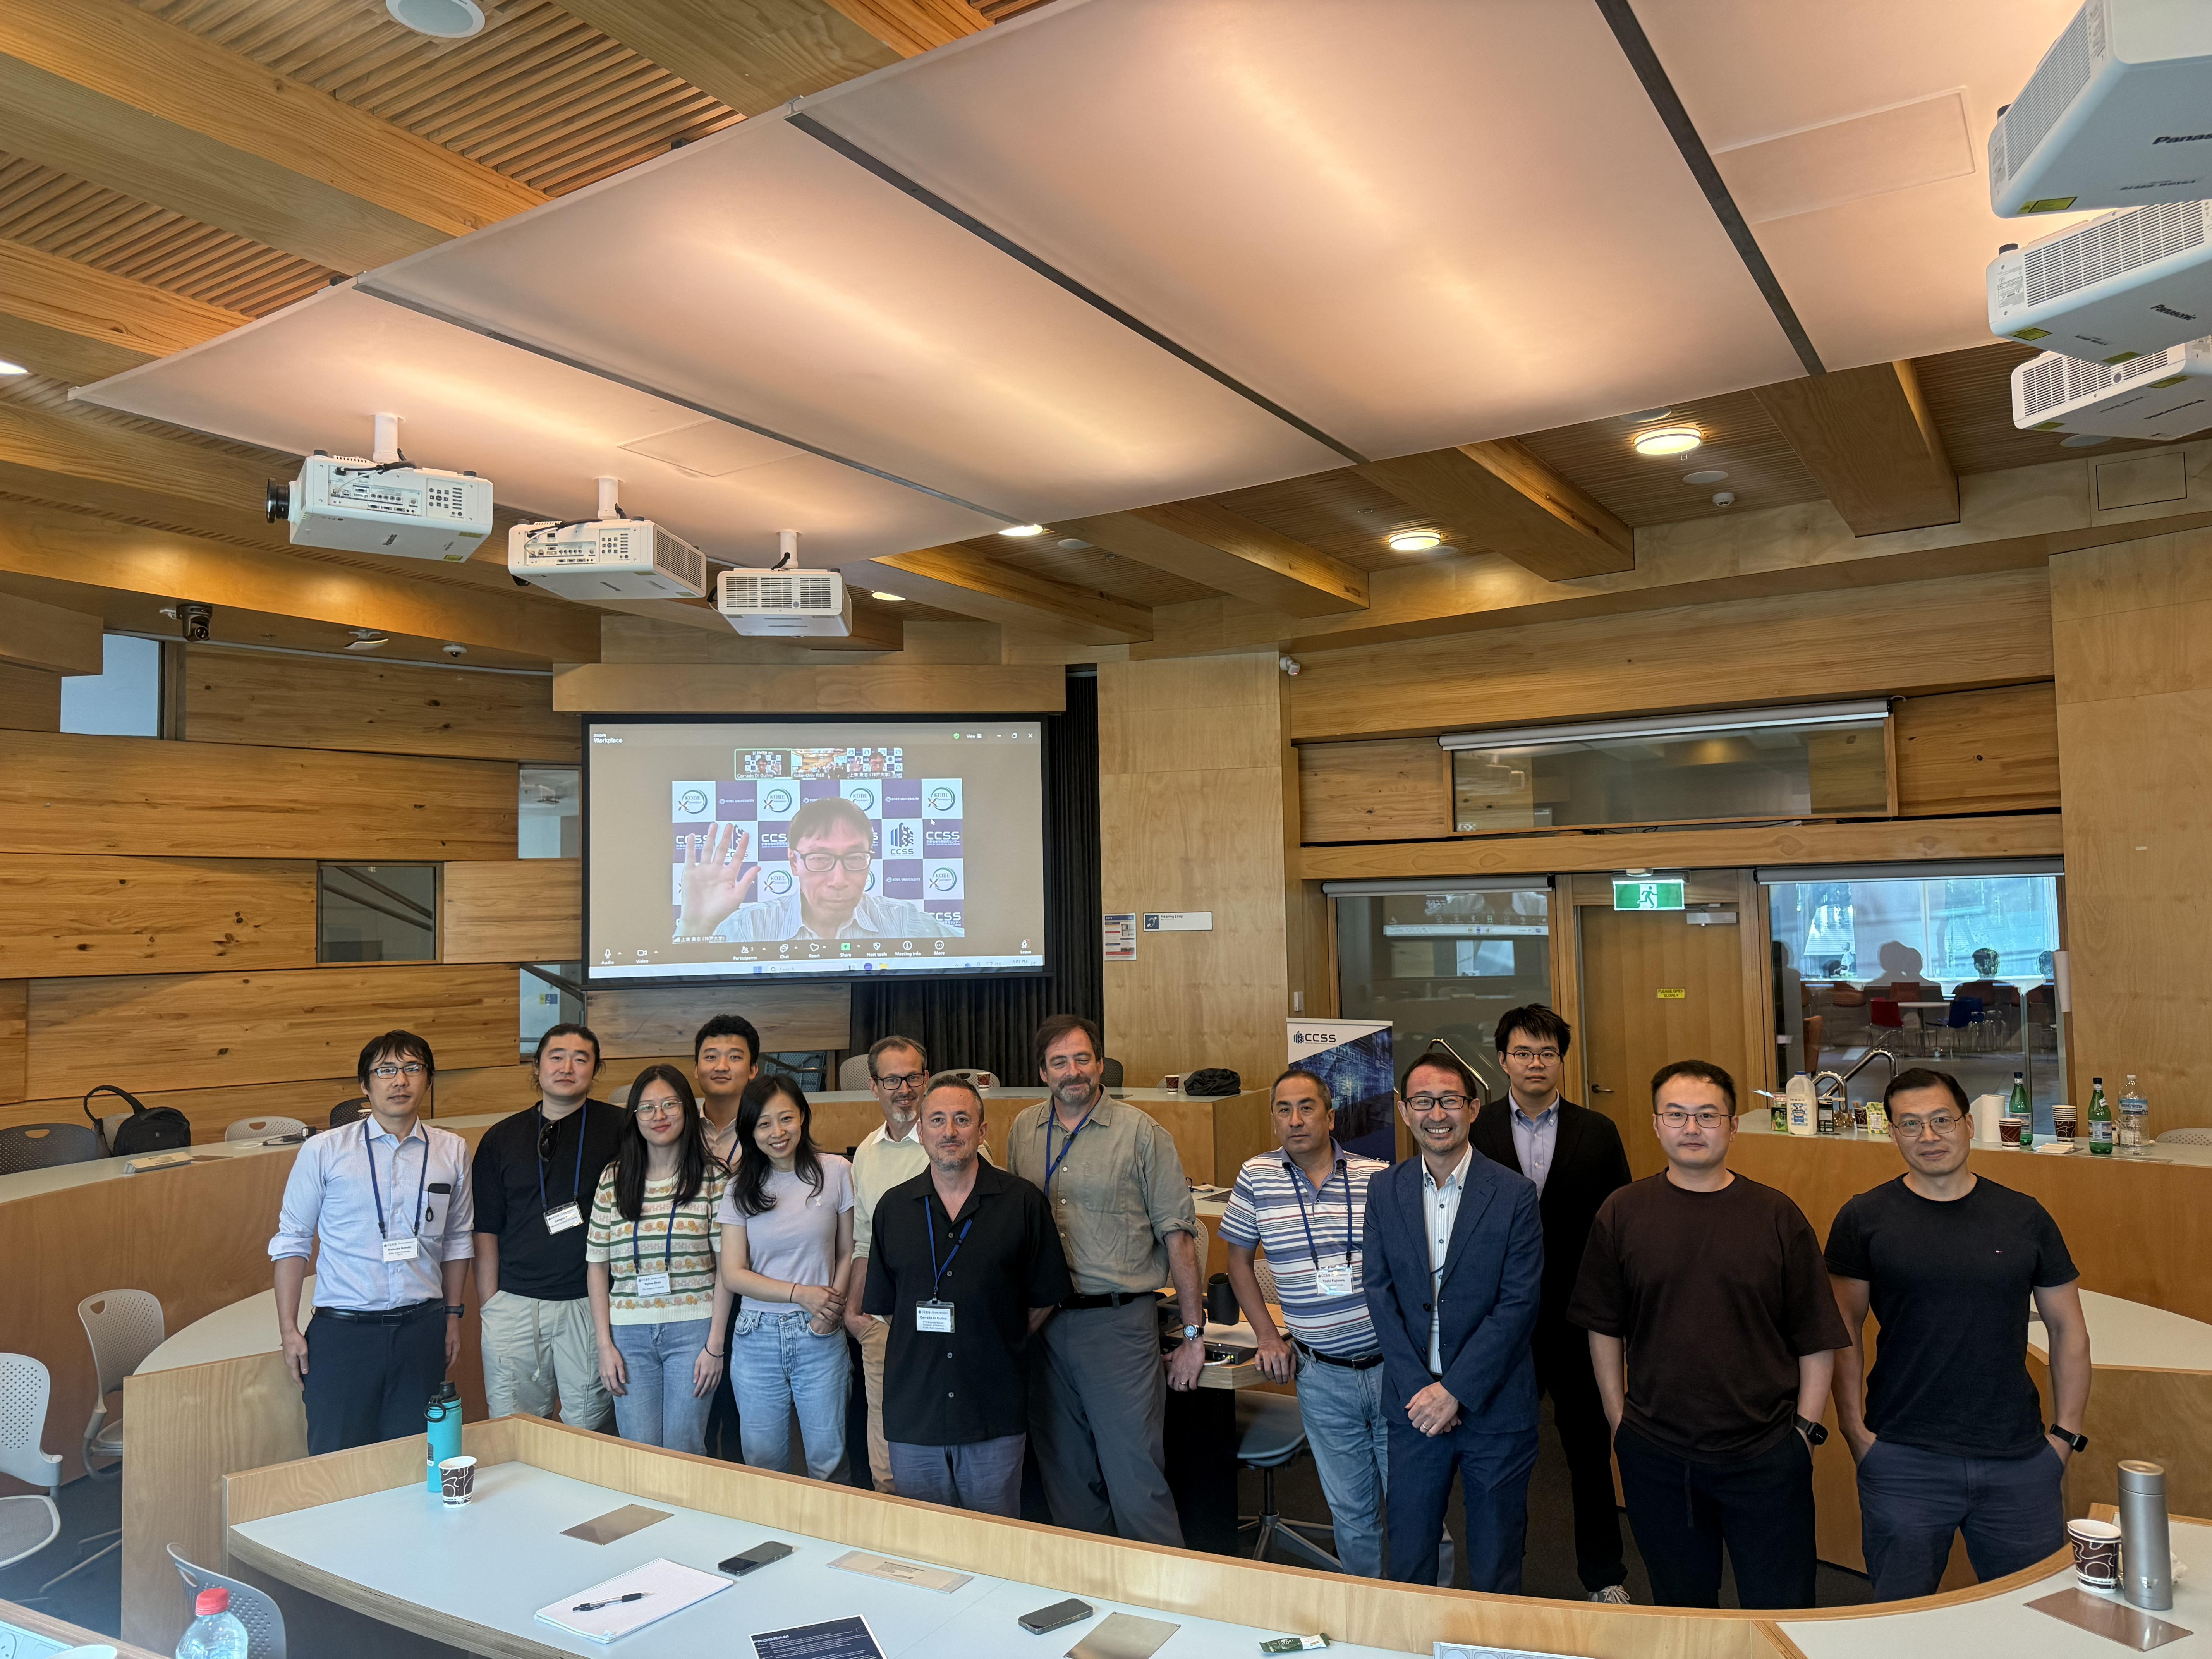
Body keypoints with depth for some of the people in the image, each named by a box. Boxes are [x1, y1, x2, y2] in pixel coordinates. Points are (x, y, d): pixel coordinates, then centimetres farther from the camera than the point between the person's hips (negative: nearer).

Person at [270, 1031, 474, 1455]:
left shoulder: (452, 1151, 5)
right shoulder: (323, 1152, -2)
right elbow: (291, 1241, 3)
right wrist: (289, 1330, 0)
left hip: (421, 1327, 2)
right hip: (343, 1329, -2)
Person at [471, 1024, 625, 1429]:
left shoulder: (619, 1128, 0)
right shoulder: (501, 1138, 8)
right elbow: (487, 1231, 10)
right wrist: (487, 1306, 4)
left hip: (591, 1304, -2)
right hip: (514, 1304, 2)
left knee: (588, 1431, 5)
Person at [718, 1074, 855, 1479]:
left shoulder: (835, 1172, -1)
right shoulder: (741, 1188, 2)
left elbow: (848, 1253, 4)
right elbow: (733, 1274, -2)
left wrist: (834, 1306, -12)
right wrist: (801, 1293, -13)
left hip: (820, 1339, -1)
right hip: (758, 1338, 1)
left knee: (827, 1460, 4)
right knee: (763, 1463, 10)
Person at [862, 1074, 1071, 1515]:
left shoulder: (1023, 1202, -2)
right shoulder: (894, 1207, 5)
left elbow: (1045, 1299, 4)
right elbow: (882, 1305, 12)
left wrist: (1000, 1347, 2)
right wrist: (920, 1351, 5)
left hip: (996, 1415, -2)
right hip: (914, 1412, 2)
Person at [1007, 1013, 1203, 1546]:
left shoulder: (1141, 1133, -5)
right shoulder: (1023, 1131, 8)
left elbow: (1178, 1235, -4)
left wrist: (1193, 1334, -5)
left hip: (1118, 1325, -4)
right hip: (1044, 1324, 5)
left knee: (1136, 1482, -4)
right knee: (1064, 1476, 15)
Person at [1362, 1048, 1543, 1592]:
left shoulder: (1515, 1195, -7)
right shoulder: (1384, 1191, 1)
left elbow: (1518, 1303, -11)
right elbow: (1380, 1292, -1)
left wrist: (1455, 1390, -15)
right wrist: (1417, 1389, -11)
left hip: (1494, 1404, -2)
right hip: (1414, 1404, 2)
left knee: (1496, 1564, 12)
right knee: (1408, 1555, 13)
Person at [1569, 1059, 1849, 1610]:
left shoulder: (1777, 1216, -4)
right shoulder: (1622, 1213, -2)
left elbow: (1817, 1340, 0)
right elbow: (1603, 1328, 5)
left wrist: (1805, 1430, -3)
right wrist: (1619, 1420, 3)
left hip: (1765, 1456, -1)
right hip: (1655, 1457, 1)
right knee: (1680, 1606, 17)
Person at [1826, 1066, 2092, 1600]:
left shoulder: (2023, 1217, 4)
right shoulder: (1864, 1219, -2)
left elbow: (2067, 1327, 10)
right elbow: (1844, 1331, 1)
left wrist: (2066, 1433, 4)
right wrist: (1856, 1430, -5)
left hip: (2020, 1460, 2)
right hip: (1903, 1461, -2)